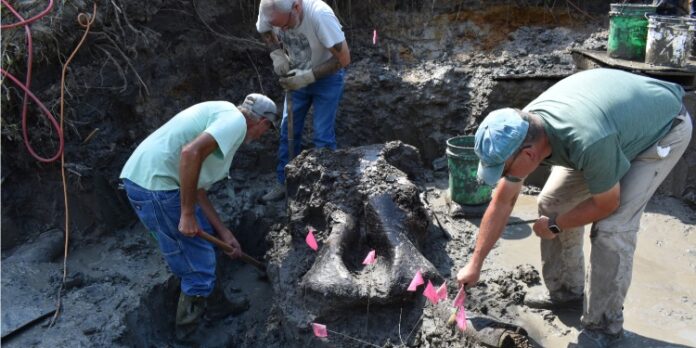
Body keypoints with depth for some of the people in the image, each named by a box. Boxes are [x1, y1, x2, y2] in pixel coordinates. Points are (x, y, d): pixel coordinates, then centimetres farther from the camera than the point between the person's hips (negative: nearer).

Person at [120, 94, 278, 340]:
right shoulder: (235, 120, -7)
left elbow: (198, 189, 22)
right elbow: (190, 153, -26)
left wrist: (224, 233, 23)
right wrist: (187, 214, -18)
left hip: (142, 178, 10)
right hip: (155, 185, -10)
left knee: (204, 236, 26)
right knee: (197, 264, 5)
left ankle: (217, 305, 40)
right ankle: (188, 331, 24)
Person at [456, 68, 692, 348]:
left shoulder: (588, 141, -44)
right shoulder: (521, 131, -21)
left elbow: (607, 204, -24)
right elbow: (501, 203, -8)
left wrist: (554, 225, -9)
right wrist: (475, 264, -3)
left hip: (664, 128, -6)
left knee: (612, 226, -18)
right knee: (552, 202, 1)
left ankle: (603, 325, 1)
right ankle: (566, 290, 20)